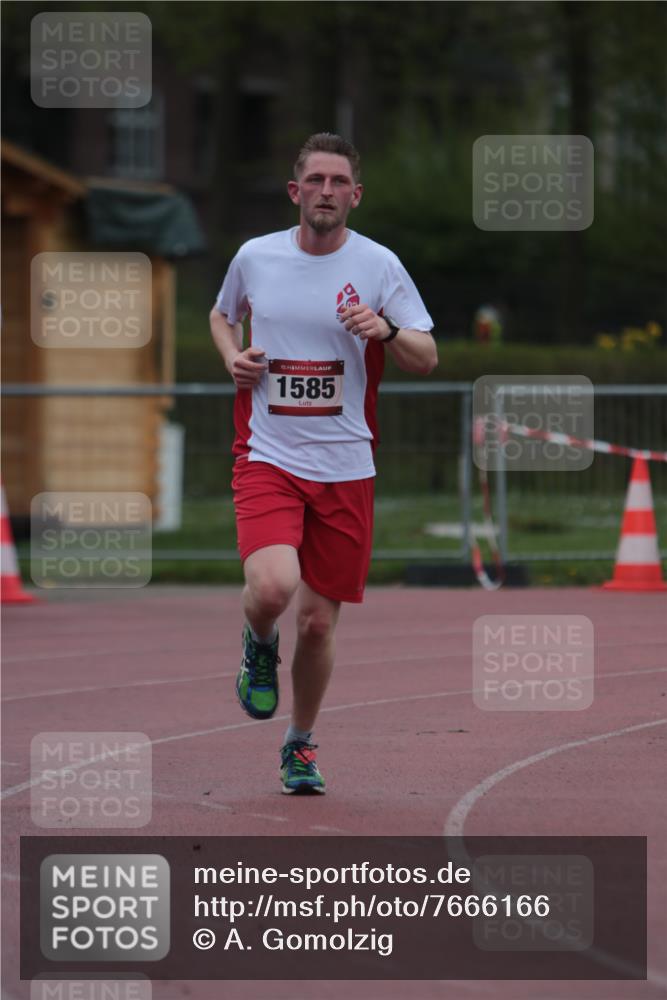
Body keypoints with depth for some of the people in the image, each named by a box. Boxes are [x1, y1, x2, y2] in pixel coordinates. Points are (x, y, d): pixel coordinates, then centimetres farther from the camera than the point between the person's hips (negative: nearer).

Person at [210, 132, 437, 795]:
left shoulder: (377, 265, -1)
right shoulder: (255, 257, 2)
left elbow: (426, 360, 2)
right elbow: (222, 315, 23)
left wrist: (387, 331, -19)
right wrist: (233, 357, 1)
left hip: (345, 467, 1)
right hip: (267, 459, -1)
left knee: (318, 621, 5)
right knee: (272, 586, -25)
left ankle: (301, 744, 28)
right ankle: (258, 645, 11)